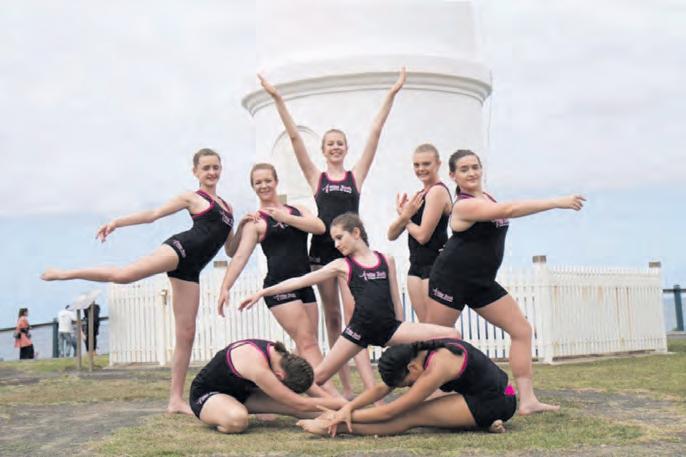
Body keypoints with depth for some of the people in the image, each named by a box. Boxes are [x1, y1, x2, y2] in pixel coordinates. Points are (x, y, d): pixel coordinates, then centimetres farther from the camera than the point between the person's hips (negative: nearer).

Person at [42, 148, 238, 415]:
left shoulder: (227, 207, 26)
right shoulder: (192, 198, 9)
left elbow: (231, 251, 28)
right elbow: (152, 215, 2)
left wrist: (244, 228, 12)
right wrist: (117, 222, -9)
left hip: (190, 270, 5)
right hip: (181, 248, -5)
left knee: (186, 333, 0)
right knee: (123, 275, -31)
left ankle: (175, 400, 2)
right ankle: (64, 273, -16)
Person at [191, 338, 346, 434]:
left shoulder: (280, 355, -13)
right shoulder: (258, 367, -38)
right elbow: (300, 405, -34)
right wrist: (341, 403, -31)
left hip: (239, 392, 8)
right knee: (237, 420, -43)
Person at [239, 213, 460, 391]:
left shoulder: (386, 260, 10)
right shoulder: (342, 266, 7)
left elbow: (395, 299, 14)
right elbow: (300, 281, 4)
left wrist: (401, 337, 13)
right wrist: (263, 292, 0)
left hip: (389, 327, 2)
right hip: (360, 328, -1)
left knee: (452, 335, -11)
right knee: (319, 375, -6)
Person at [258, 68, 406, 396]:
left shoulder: (356, 174, 9)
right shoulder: (316, 176, 9)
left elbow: (375, 132, 4)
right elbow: (294, 136, 3)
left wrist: (392, 94, 2)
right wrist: (277, 99, -2)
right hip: (322, 248, 1)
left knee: (353, 312, -13)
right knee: (332, 316, 6)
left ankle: (371, 387, -21)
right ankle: (346, 386, 10)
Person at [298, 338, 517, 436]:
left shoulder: (436, 368, -25)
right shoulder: (420, 353, 1)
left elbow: (389, 412, -22)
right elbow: (381, 389, 3)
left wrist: (347, 415, -16)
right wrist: (349, 407, -11)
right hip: (481, 396, 9)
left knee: (410, 416, -16)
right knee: (414, 406, 7)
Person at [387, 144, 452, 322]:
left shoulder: (437, 191, -10)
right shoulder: (419, 195, 15)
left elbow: (422, 235, -16)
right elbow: (392, 235, 10)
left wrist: (405, 217, 1)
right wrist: (404, 216, -9)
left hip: (436, 266, -8)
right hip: (416, 266, 8)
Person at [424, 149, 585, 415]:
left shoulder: (484, 197, 8)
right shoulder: (464, 205, -18)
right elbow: (509, 209, -31)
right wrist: (557, 202, -32)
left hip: (481, 283, 9)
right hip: (451, 280, -8)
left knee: (522, 330, -1)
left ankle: (527, 400, -3)